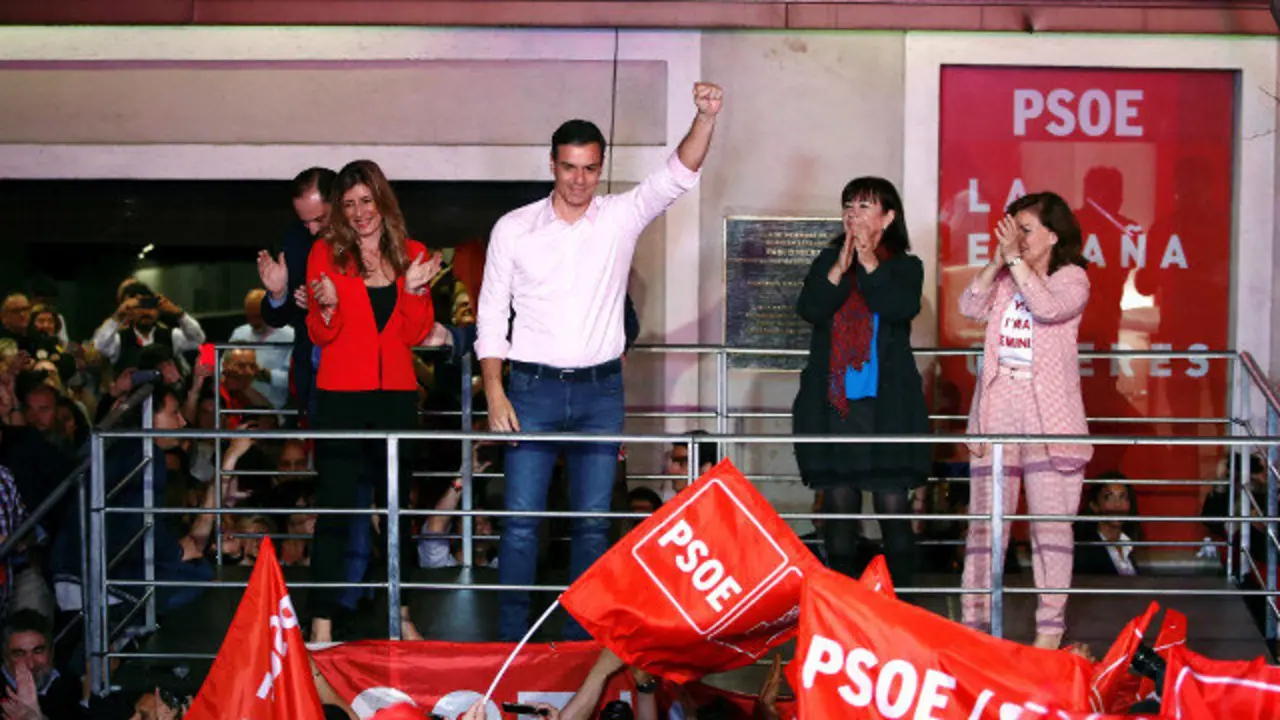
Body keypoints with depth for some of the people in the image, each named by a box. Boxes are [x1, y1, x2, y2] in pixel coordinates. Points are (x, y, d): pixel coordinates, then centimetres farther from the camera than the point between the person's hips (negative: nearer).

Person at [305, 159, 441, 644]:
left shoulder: (411, 254, 8)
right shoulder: (326, 254, 1)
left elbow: (416, 334, 4)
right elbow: (319, 335, 0)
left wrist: (415, 289, -11)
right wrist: (327, 307, -20)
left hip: (397, 394, 3)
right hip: (340, 397, -3)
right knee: (334, 509, -5)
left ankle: (399, 614, 20)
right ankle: (322, 622, -2)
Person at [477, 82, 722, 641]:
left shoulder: (622, 217, 3)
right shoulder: (513, 229, 1)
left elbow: (677, 176, -9)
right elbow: (491, 317, 3)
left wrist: (705, 119, -27)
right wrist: (494, 394, -6)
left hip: (600, 390, 1)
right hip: (533, 387, -1)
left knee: (593, 521, 5)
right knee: (521, 520, -3)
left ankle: (582, 636, 14)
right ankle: (511, 637, 4)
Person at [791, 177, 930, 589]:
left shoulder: (905, 266, 6)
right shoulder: (828, 261, 11)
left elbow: (903, 309, -13)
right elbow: (808, 310, -4)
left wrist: (870, 263, -17)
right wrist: (840, 269, -15)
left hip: (887, 404, -2)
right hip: (833, 401, 2)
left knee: (893, 504, -4)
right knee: (838, 501, 4)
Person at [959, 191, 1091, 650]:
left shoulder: (1072, 278, 2)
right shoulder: (1004, 277, 14)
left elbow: (1048, 307, -18)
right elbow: (970, 307, 0)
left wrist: (1015, 258, -14)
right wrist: (997, 262, -7)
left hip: (1048, 416, -4)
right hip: (996, 413, 4)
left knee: (1050, 522, -1)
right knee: (985, 521, 3)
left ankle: (1051, 626, 6)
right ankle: (974, 621, 7)